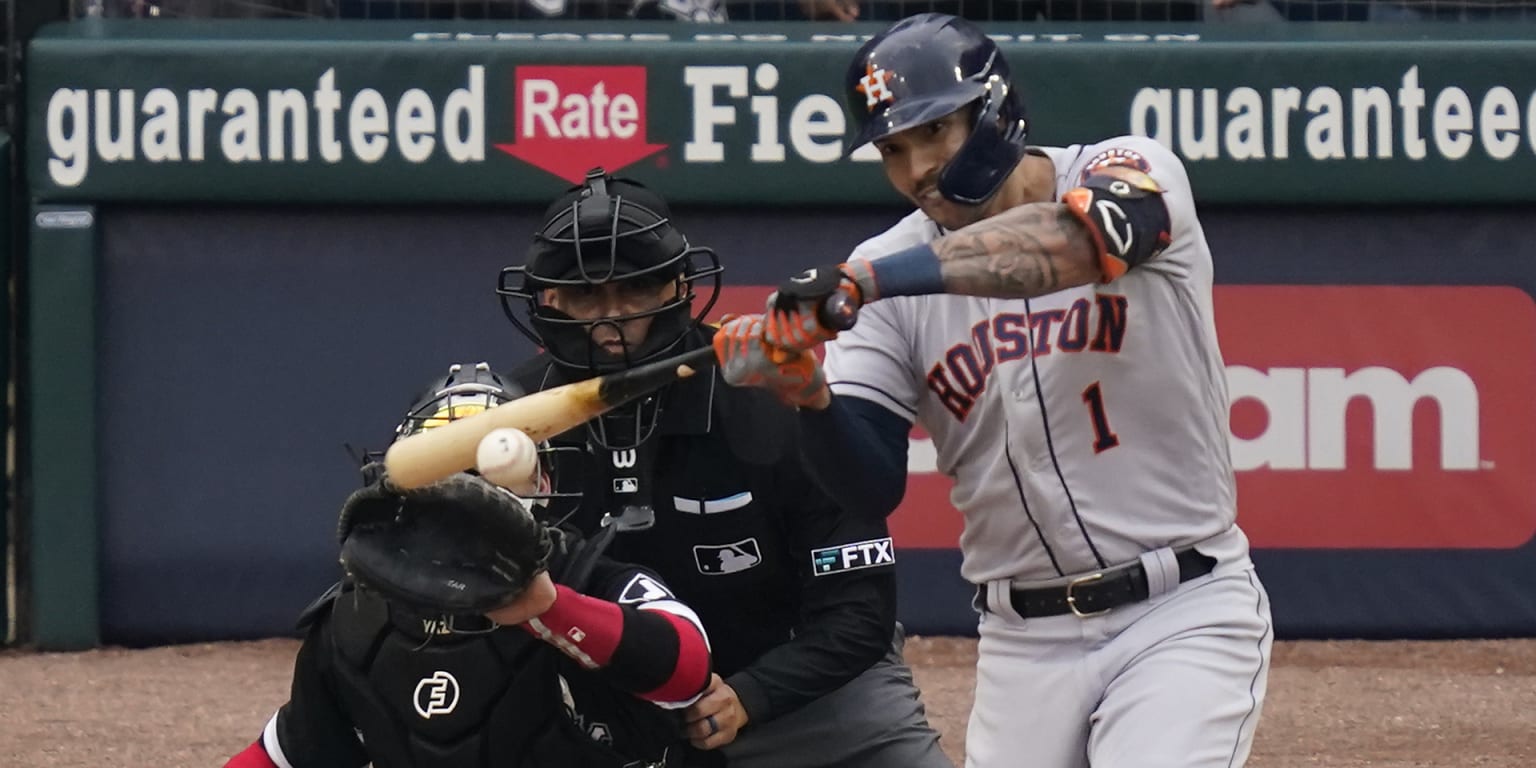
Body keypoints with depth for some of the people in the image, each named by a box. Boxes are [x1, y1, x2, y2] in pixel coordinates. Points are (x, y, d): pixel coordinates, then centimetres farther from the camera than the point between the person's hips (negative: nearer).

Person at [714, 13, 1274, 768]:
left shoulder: (1133, 175, -7)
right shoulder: (891, 265, 3)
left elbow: (1084, 238, -33)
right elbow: (870, 488, -3)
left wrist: (871, 278, -41)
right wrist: (808, 396, -25)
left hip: (1183, 618, -4)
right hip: (1024, 641, 4)